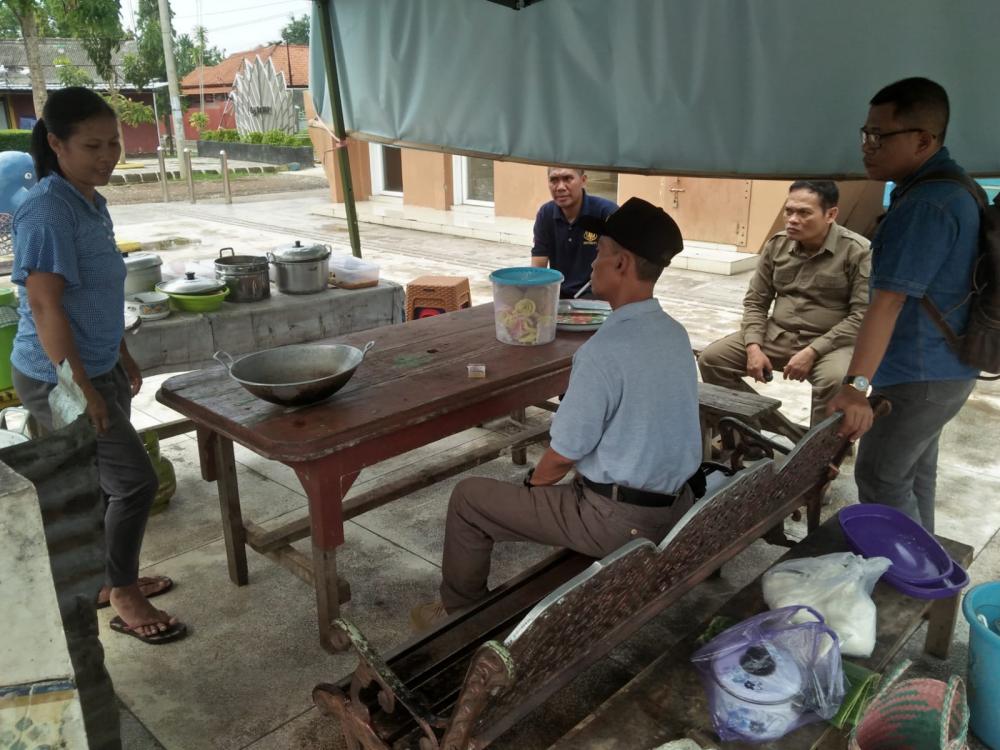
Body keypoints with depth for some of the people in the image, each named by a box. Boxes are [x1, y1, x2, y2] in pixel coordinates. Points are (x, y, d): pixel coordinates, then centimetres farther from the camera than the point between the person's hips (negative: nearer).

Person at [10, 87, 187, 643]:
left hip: (97, 369, 9)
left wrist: (123, 358, 21)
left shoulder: (91, 202, 8)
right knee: (136, 480, -5)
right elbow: (45, 305, -24)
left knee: (107, 481, 17)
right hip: (59, 379, -9)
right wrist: (78, 386, -24)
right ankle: (125, 598, 14)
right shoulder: (48, 210, -20)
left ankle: (113, 580, 35)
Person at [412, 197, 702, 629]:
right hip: (676, 508, 8)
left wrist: (535, 482, 5)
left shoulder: (604, 351, -25)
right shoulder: (676, 333, 2)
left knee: (468, 499, 6)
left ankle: (459, 611, 27)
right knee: (572, 484, 37)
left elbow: (565, 453, -18)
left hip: (619, 520, -8)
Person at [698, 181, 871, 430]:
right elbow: (755, 300, 8)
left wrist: (812, 352, -22)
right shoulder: (777, 244, 3)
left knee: (835, 381, -37)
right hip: (777, 334, 5)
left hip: (829, 343, -5)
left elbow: (862, 316, -14)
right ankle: (766, 427, 2)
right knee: (711, 359, -11)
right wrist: (754, 347, -9)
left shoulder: (858, 251, -11)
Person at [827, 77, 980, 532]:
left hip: (919, 376, -10)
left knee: (880, 481, 0)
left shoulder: (925, 204, -24)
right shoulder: (949, 186, 10)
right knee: (914, 473, 21)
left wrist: (856, 384, -34)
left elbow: (888, 302, -32)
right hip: (938, 366, 10)